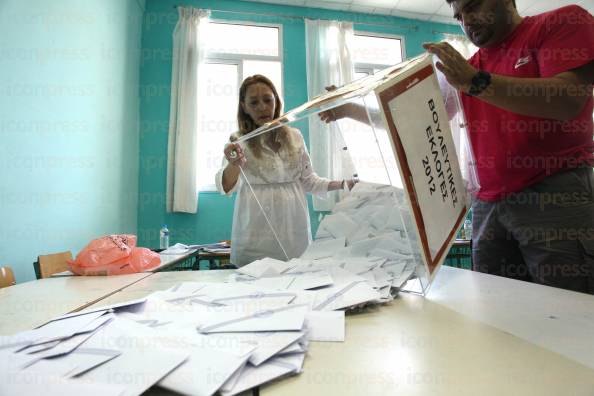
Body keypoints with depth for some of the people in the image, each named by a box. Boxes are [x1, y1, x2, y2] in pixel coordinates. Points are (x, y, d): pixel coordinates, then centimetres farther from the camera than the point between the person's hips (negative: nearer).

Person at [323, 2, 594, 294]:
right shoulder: (467, 69, 16)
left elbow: (568, 101, -15)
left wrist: (476, 82, -21)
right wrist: (349, 110, 8)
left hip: (555, 196, -4)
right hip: (488, 203, 5)